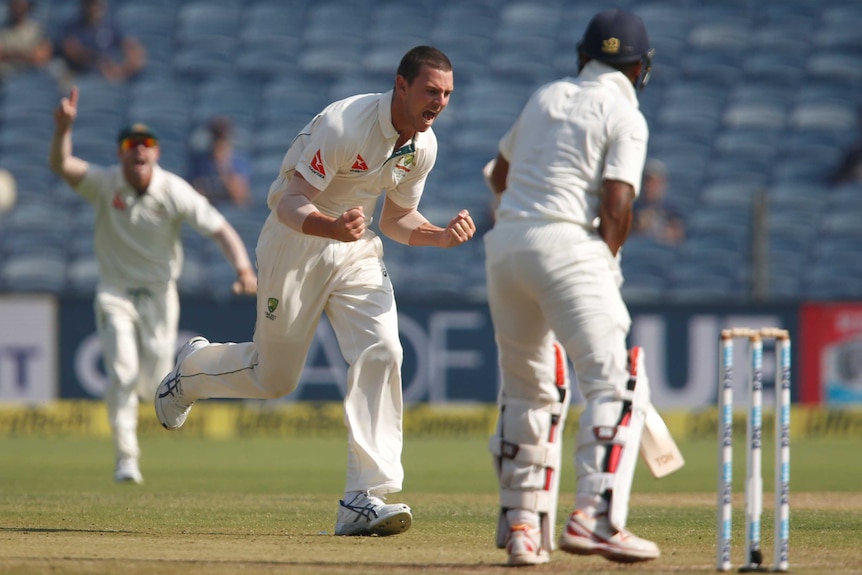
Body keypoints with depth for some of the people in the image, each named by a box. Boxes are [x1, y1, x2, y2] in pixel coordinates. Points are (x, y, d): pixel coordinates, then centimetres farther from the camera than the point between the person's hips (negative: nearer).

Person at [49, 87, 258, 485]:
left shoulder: (174, 192, -15)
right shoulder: (104, 184, -14)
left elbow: (220, 229, -18)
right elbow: (61, 165, -30)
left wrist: (243, 268, -35)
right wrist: (63, 128, -51)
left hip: (159, 293, 1)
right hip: (115, 293, -1)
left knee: (155, 384, -1)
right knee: (123, 373, -16)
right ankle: (126, 459, -4)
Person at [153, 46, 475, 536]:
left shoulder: (423, 145, -4)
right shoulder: (343, 124, -28)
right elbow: (291, 203, -28)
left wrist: (441, 236, -11)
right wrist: (333, 227, -48)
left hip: (357, 252, 5)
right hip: (296, 244, -5)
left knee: (381, 352, -18)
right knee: (274, 378, 7)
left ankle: (363, 499, -19)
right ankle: (193, 370, 42)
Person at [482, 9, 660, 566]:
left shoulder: (545, 97, 18)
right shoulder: (625, 117, -1)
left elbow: (499, 175, 29)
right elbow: (617, 207, -11)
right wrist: (606, 263, 2)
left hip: (505, 244, 7)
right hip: (567, 246, -7)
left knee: (527, 390, 19)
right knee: (615, 382, -10)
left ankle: (521, 521, 18)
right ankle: (596, 515, -25)